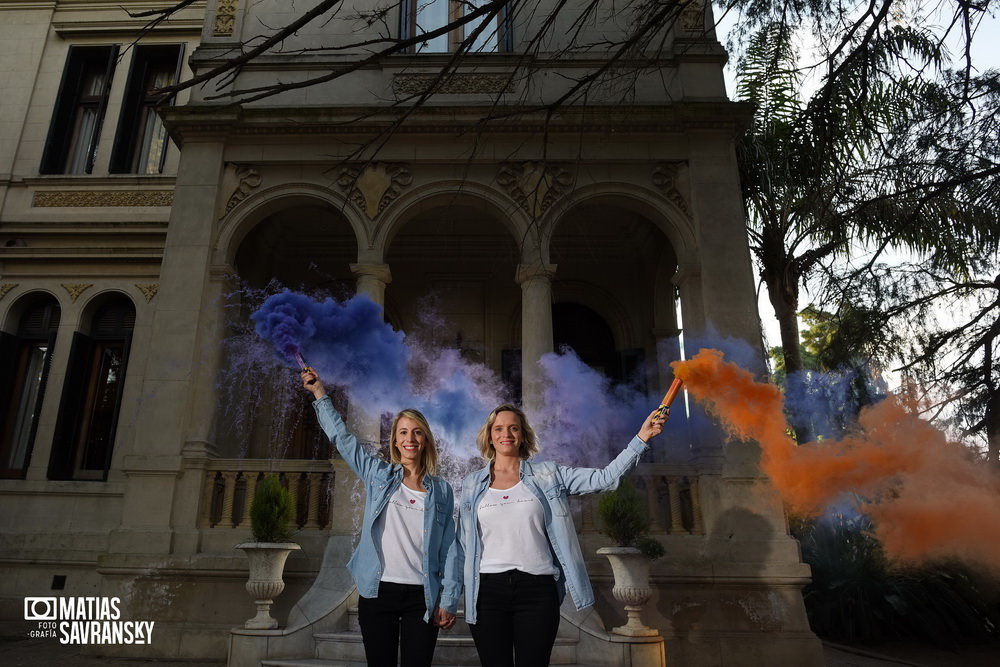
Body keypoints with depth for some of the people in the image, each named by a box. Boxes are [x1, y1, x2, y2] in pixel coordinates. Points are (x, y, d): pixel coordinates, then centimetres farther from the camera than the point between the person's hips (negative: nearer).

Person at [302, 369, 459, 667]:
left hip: (422, 597, 0)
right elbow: (341, 436, 11)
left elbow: (449, 549, 5)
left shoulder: (442, 491, 6)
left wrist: (449, 601, -1)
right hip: (378, 592, 0)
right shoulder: (379, 475, 6)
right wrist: (320, 393, 12)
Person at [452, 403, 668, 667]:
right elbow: (463, 545, 10)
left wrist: (642, 437, -10)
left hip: (537, 589, -1)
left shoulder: (547, 475, 5)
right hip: (488, 590, 1)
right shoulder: (472, 484, 8)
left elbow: (604, 478, -3)